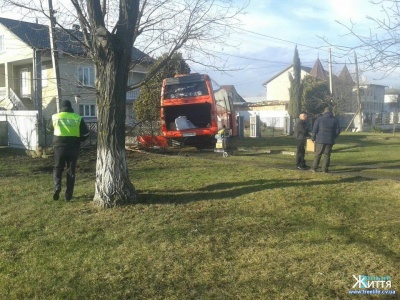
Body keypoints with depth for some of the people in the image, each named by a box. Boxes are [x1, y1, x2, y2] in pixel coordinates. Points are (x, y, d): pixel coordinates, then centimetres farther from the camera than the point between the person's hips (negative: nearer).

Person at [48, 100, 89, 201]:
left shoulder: (55, 117, 1)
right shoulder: (78, 118, -1)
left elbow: (50, 128, 20)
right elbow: (85, 133, -2)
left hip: (59, 147, 0)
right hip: (73, 148, 0)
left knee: (58, 168, 15)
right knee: (71, 171, 8)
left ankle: (57, 187, -8)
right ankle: (68, 195, 9)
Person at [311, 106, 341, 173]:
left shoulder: (319, 119, -2)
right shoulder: (335, 120, 4)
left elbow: (315, 129, -5)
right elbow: (338, 131, 4)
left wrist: (313, 137, 8)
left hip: (320, 140, -1)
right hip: (330, 140, 1)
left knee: (318, 154, 6)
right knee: (327, 155, 7)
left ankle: (314, 168, 7)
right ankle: (325, 169, 5)